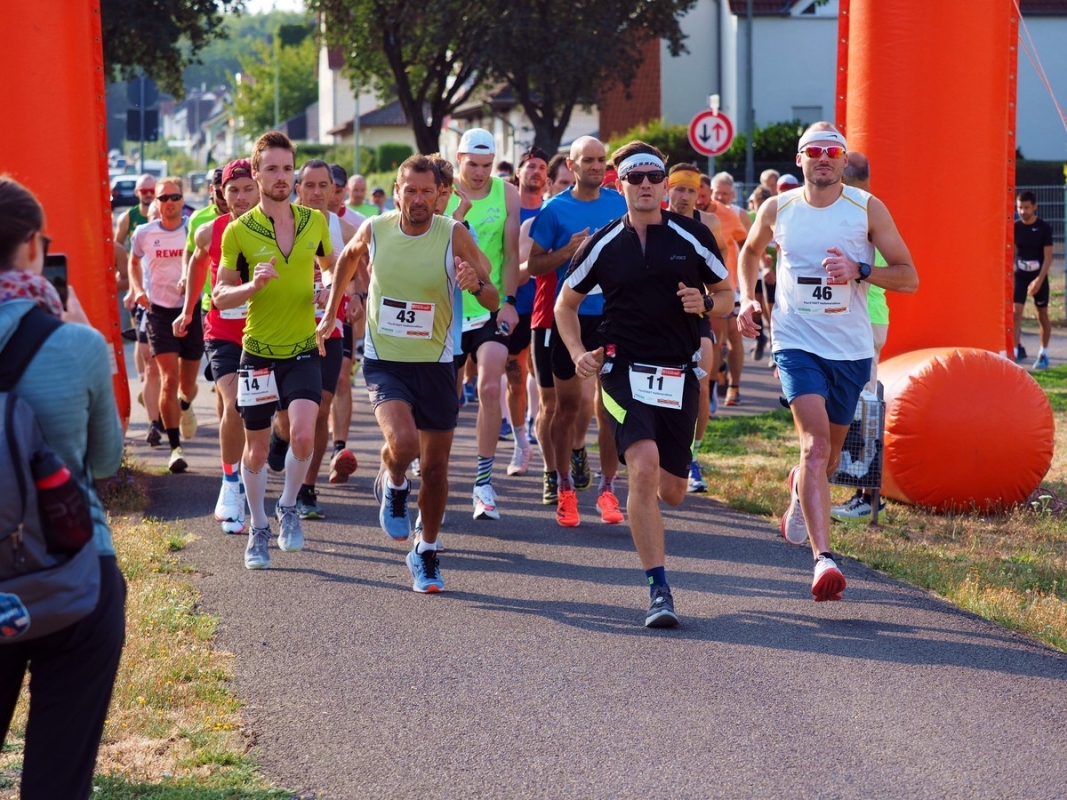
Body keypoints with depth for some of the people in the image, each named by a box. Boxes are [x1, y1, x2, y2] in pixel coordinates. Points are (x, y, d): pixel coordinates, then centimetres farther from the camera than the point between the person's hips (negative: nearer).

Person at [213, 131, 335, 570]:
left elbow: (334, 266, 21)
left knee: (303, 435, -19)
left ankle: (288, 508, 8)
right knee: (256, 448, 8)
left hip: (303, 351, 1)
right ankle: (258, 529, 27)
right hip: (258, 351, -1)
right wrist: (252, 286, -22)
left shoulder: (314, 221, 2)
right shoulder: (239, 231, -6)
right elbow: (220, 295, -3)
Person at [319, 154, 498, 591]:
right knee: (402, 443, -26)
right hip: (384, 362, -1)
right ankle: (392, 485, 9)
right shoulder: (373, 230, -5)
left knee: (435, 468, 6)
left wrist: (476, 284, -32)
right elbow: (348, 257, 20)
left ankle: (426, 552, 27)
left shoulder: (453, 235, -10)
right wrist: (330, 312, 22)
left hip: (435, 365, 1)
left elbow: (494, 301, -10)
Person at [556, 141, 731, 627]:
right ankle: (659, 591, -19)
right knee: (644, 468, -23)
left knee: (671, 492, 5)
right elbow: (566, 302, 15)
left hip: (679, 373, 2)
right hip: (624, 369, -2)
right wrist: (578, 352, -1)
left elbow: (727, 296, 12)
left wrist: (705, 303, -11)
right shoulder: (604, 244, 3)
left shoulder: (692, 236, 3)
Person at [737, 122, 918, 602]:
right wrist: (747, 298, 7)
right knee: (815, 444, -21)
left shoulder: (867, 208, -4)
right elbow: (750, 251, 23)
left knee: (829, 455, 17)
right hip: (797, 342, -2)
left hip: (851, 348, 2)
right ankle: (823, 558, -29)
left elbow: (908, 277, -5)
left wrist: (859, 270, -21)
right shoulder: (777, 209, 0)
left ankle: (801, 489, 54)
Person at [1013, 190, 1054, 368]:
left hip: (1039, 277, -1)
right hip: (1019, 276, 1)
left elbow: (1048, 256, -11)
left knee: (1042, 316, 9)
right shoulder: (1015, 227, -2)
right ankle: (1016, 350, -13)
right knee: (1016, 313, -13)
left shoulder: (1044, 228, -9)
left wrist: (1039, 279, -20)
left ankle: (1043, 354, 22)